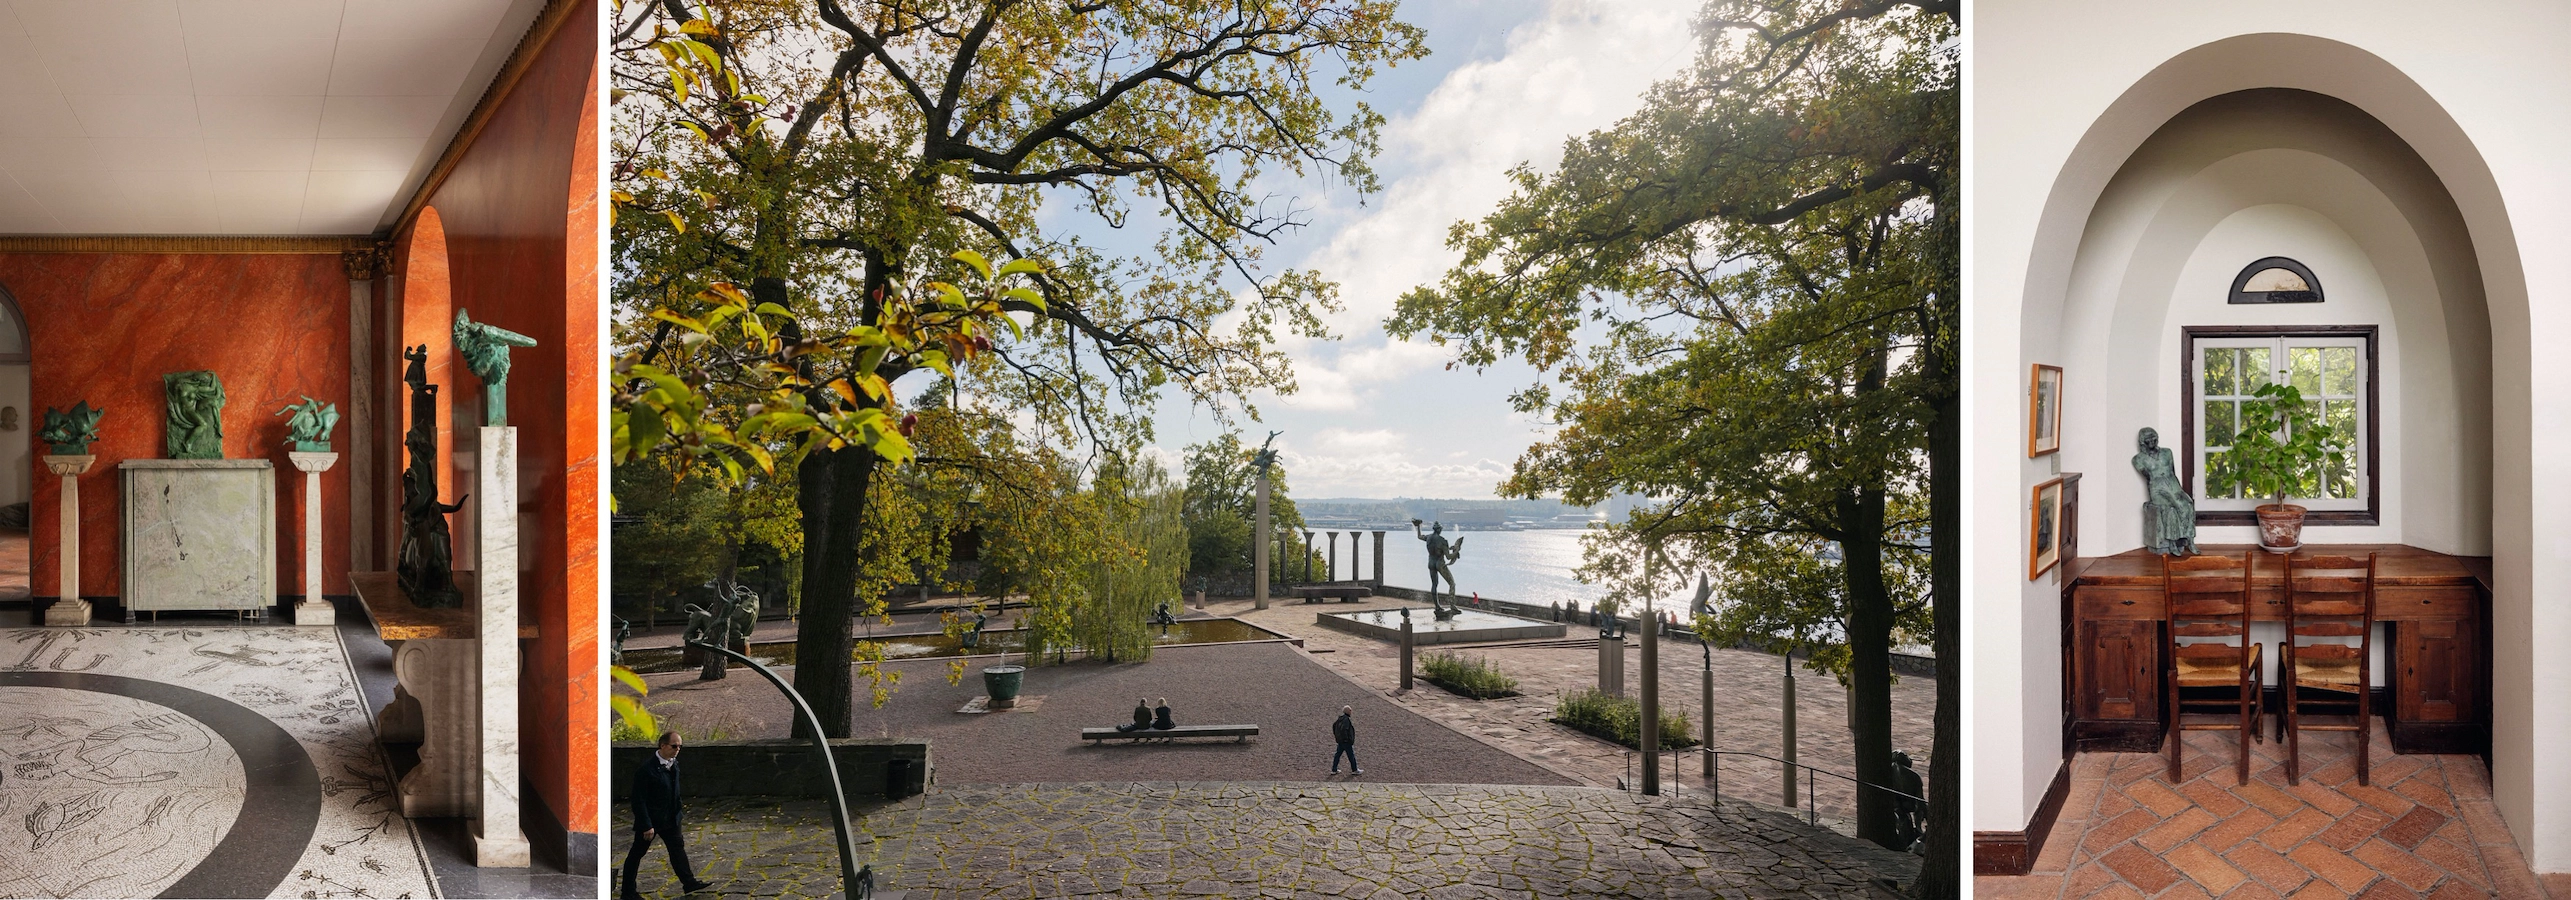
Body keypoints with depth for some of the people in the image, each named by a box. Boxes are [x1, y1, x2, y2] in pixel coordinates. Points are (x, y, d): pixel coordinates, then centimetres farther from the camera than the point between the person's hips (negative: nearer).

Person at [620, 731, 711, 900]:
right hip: (650, 819, -7)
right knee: (637, 854, 7)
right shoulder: (647, 768, -23)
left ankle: (689, 882, 16)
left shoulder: (674, 764, 2)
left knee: (677, 847, 10)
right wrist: (646, 825, -21)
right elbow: (639, 799, -21)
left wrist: (677, 814, 15)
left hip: (669, 818, 7)